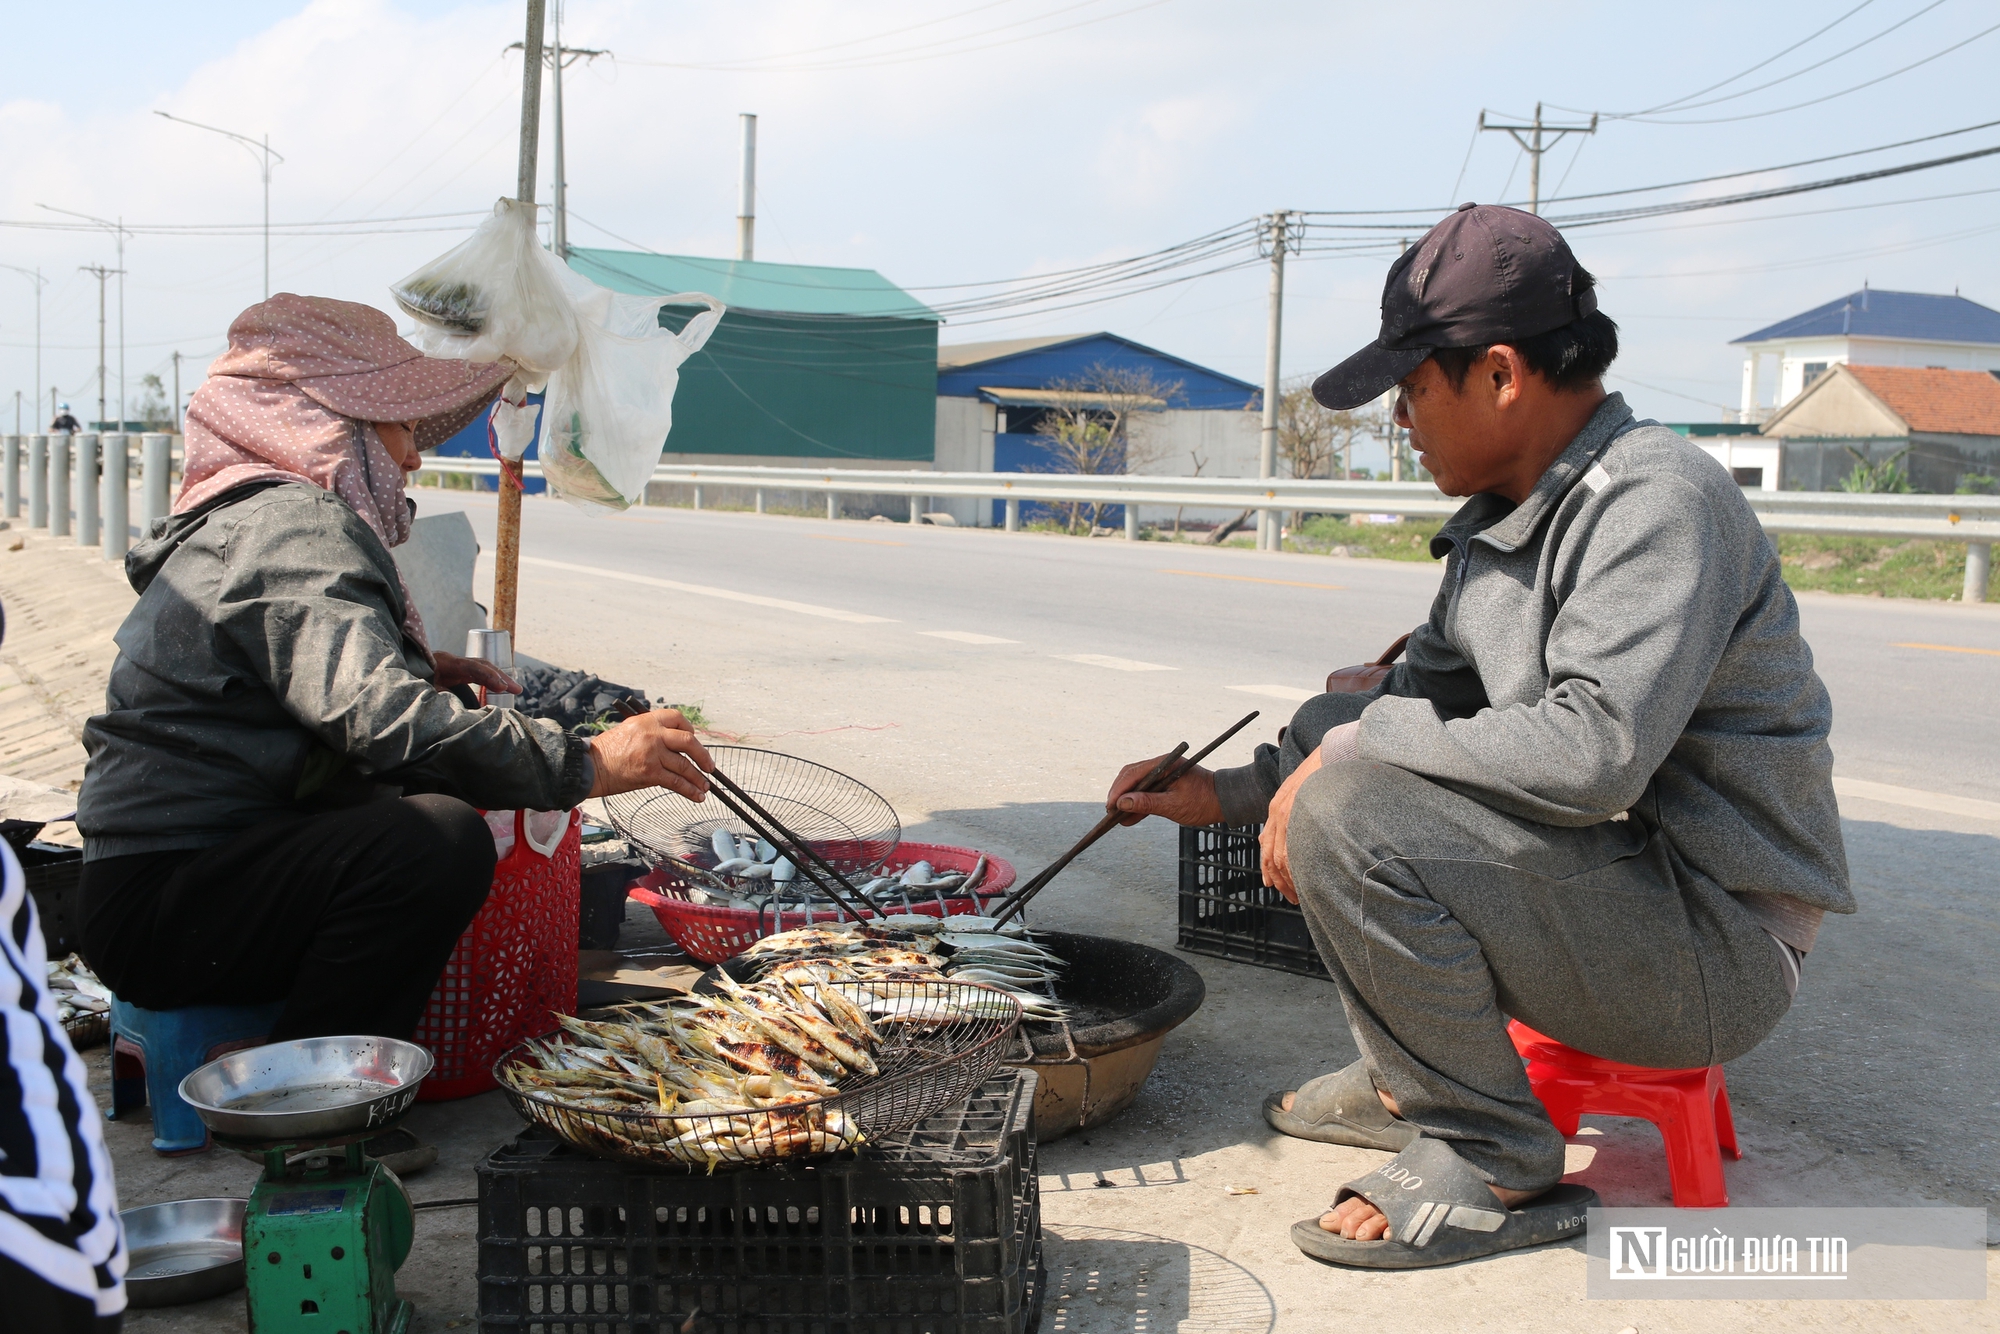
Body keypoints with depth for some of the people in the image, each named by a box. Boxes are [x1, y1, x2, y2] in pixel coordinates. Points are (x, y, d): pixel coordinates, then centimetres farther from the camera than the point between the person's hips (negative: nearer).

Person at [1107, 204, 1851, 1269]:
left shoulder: (1656, 500, -21)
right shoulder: (1497, 523, 8)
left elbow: (1592, 752, -33)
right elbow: (1422, 699, 19)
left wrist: (1354, 747, -21)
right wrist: (1232, 793, 13)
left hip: (1715, 949, -9)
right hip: (1609, 873, 10)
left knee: (1350, 814, -25)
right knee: (1330, 726, 14)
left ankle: (1494, 1166, -8)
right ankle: (1404, 1082, 18)